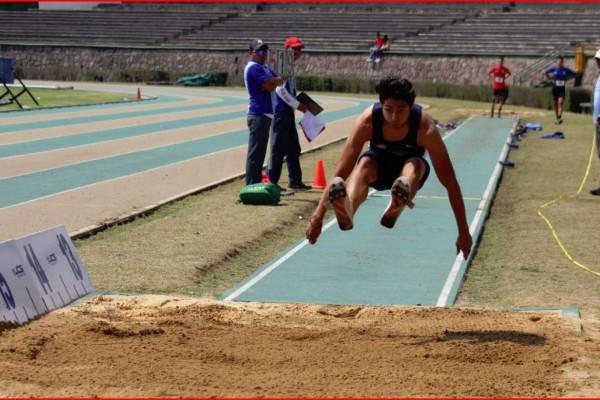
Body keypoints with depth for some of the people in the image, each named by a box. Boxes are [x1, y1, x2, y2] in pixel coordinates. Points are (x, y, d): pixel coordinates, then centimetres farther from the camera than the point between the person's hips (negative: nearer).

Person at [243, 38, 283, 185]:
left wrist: (272, 81, -9)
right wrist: (275, 80, 0)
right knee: (255, 153, -8)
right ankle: (252, 186, -7)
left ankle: (257, 184, 21)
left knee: (260, 152, 14)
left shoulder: (264, 67, 19)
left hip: (265, 114, 10)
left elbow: (280, 80, 11)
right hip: (258, 115, -10)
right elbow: (270, 86, -20)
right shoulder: (254, 67, -12)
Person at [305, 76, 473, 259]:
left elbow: (450, 183, -30)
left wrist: (463, 232, -31)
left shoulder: (425, 128, -33)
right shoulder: (367, 121, -31)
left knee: (414, 166, -37)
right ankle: (346, 213, -64)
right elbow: (340, 173, -31)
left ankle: (396, 208, -68)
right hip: (379, 162, 1)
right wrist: (318, 215, -37)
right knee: (365, 164, -35)